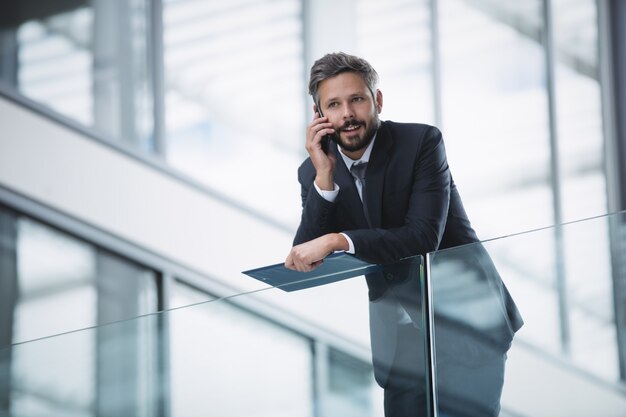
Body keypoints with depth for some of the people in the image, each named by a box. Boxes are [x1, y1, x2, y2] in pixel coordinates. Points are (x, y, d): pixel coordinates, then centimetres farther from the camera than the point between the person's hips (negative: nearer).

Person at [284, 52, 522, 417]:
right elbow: (304, 264, -9)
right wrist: (324, 177, -17)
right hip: (393, 310, 3)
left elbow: (424, 238, -23)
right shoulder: (314, 171, 0)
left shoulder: (422, 141, -12)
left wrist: (336, 240, -33)